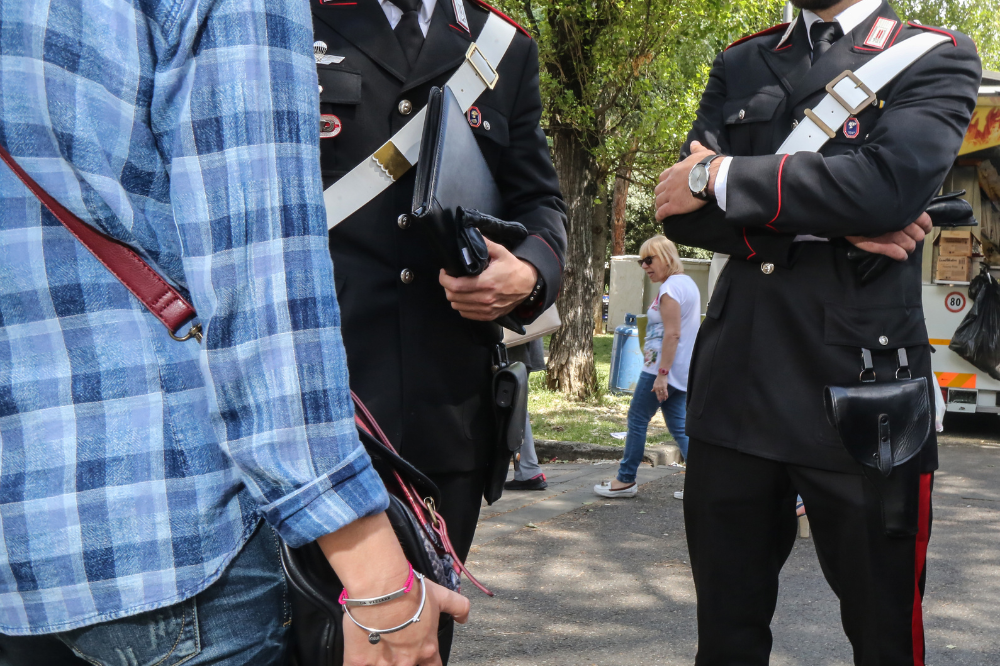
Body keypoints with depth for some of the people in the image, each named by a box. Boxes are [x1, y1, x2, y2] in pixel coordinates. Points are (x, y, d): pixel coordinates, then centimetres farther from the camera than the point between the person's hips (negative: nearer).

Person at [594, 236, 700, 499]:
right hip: (683, 371, 10)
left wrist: (662, 373, -23)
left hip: (663, 367, -10)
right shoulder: (688, 283, 15)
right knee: (678, 426, 9)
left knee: (637, 420, 2)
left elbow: (672, 334, -22)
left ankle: (626, 480, 10)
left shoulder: (670, 288, -15)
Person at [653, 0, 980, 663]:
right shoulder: (740, 66, 16)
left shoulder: (938, 58, 4)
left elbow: (889, 183, -17)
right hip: (736, 387, 4)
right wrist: (830, 227, -10)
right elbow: (680, 208, 2)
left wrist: (719, 176, -9)